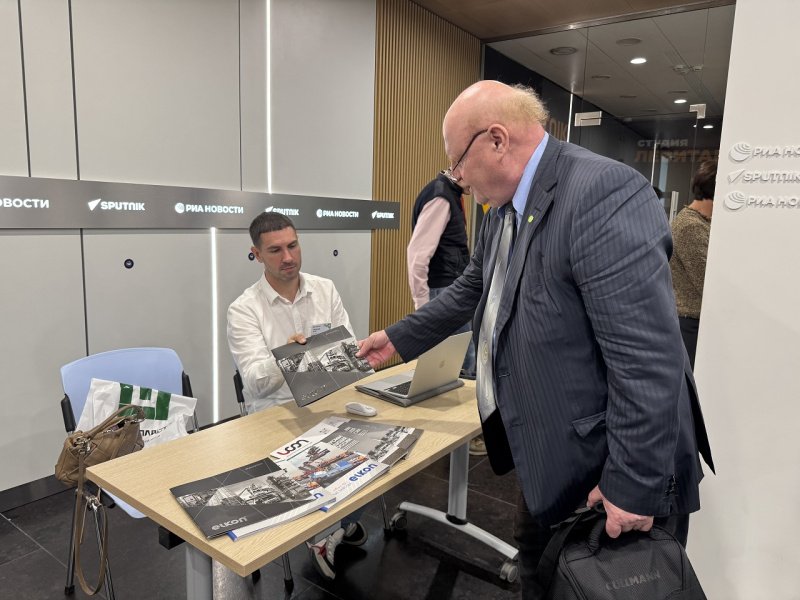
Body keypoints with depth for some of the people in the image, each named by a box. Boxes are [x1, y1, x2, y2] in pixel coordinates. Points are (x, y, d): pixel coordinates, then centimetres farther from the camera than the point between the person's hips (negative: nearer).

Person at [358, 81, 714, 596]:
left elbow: (647, 357, -27)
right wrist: (399, 338, 22)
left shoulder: (603, 192, -25)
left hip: (606, 472, -8)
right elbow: (470, 291, 18)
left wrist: (634, 486, -22)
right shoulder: (504, 209, 4)